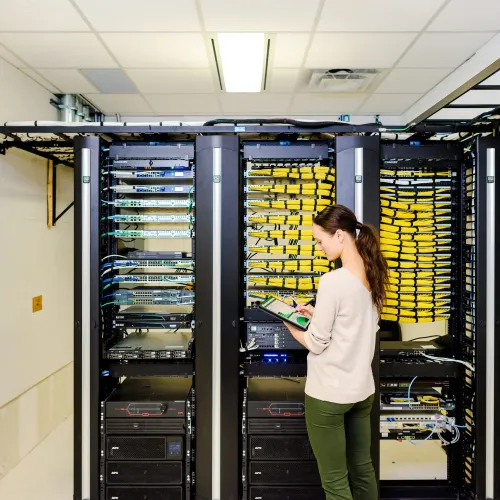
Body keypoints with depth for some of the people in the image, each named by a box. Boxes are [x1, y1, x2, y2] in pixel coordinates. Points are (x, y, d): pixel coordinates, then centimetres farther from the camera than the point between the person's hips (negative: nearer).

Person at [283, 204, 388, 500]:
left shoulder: (333, 280, -22)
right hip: (363, 388, 8)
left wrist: (289, 322, 0)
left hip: (328, 394, -8)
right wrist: (318, 314, 9)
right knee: (363, 470, 22)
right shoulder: (374, 277, 1)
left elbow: (316, 344, -16)